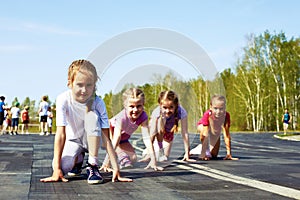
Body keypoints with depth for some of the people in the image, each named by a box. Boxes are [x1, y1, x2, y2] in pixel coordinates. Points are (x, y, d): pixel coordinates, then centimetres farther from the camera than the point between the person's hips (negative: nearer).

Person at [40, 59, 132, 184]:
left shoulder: (98, 102, -26)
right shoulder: (63, 99, -27)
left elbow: (106, 137, -28)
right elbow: (61, 134, -31)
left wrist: (116, 168, -35)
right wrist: (57, 169, -36)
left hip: (91, 140, 0)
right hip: (73, 140, 0)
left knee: (92, 115, -31)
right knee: (63, 167, -29)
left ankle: (93, 166, -24)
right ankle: (79, 158, 9)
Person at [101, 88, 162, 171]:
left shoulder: (143, 116, -27)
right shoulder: (122, 117, -39)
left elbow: (146, 138, -30)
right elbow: (115, 140, -44)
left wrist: (153, 159, -37)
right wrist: (107, 161, -50)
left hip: (123, 139, 5)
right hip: (108, 134, -4)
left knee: (133, 158, -1)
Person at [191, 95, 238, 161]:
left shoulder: (226, 115, -38)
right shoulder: (207, 114, -43)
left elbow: (226, 135, -36)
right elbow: (204, 134, -45)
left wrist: (228, 154, -37)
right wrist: (204, 154, -47)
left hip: (216, 131, 3)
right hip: (202, 126, -3)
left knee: (214, 155, 9)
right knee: (203, 129, -40)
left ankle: (201, 148, 41)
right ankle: (204, 153, -17)